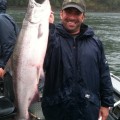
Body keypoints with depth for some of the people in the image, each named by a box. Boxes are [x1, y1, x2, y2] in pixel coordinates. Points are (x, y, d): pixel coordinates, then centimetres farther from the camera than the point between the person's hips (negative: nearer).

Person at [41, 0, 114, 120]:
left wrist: (106, 103, 6)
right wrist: (48, 27, -31)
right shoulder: (51, 38, -5)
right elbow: (42, 63, -25)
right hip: (56, 109, -2)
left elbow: (104, 75, 8)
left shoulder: (95, 42, 4)